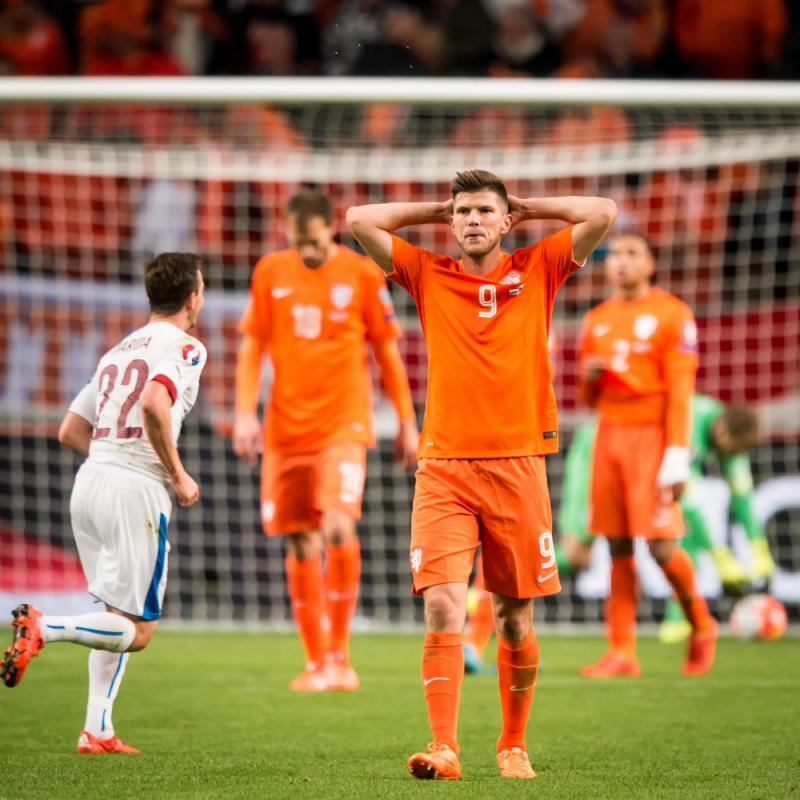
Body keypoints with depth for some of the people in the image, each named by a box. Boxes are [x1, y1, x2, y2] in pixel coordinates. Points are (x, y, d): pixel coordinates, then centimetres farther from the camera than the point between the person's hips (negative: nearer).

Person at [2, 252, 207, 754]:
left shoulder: (118, 351, 20)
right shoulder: (185, 346, -3)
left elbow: (70, 431, 20)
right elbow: (154, 403, -23)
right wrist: (178, 474, -13)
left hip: (89, 484, 8)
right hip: (137, 491, -8)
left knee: (118, 617, 17)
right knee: (138, 631, -2)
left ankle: (98, 730, 9)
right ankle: (45, 629, -22)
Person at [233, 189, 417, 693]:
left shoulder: (361, 274, -1)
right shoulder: (271, 272, 6)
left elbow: (388, 351, 6)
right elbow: (252, 347, 10)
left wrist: (407, 421, 7)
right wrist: (245, 412, 0)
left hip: (343, 423, -3)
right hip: (286, 426, 3)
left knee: (338, 528, -20)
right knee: (302, 546, 4)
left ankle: (340, 654, -9)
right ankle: (316, 662, 14)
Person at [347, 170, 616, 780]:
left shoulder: (537, 271, 9)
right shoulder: (429, 276, 9)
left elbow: (603, 214, 1)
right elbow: (360, 220, 5)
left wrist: (526, 206, 11)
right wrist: (437, 210, 13)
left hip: (517, 466, 0)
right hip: (444, 468, 0)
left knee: (516, 618, 6)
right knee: (443, 607, -14)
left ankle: (513, 746, 21)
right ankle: (444, 748, -18)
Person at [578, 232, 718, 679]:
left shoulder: (672, 314, -3)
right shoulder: (597, 320, 15)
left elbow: (681, 390, -8)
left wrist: (677, 457, -15)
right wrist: (588, 376, -1)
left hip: (651, 436, -5)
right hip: (610, 435, 5)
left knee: (661, 545, -12)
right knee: (618, 547, 3)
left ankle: (701, 626, 12)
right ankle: (622, 653, 4)